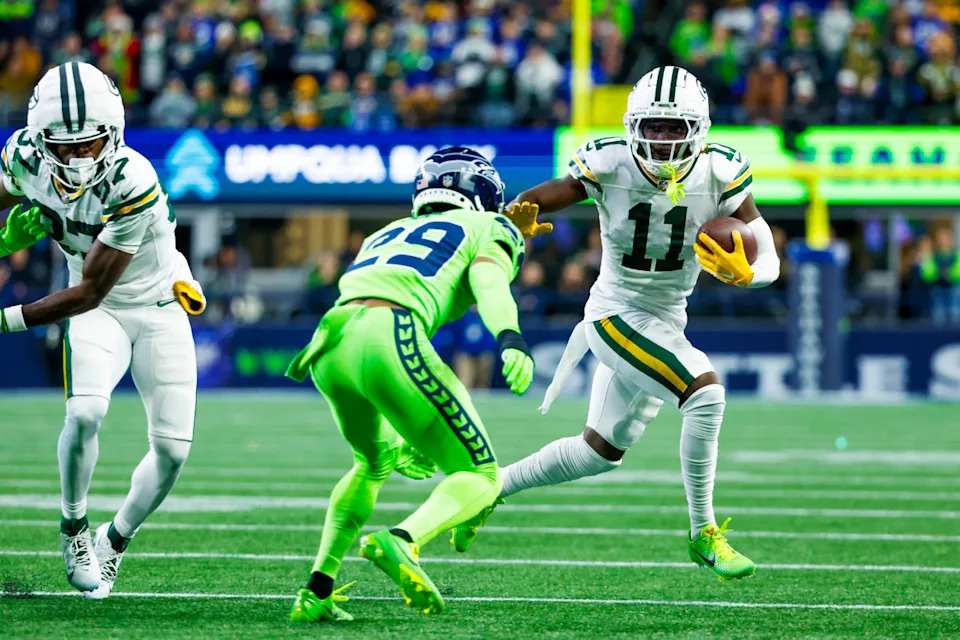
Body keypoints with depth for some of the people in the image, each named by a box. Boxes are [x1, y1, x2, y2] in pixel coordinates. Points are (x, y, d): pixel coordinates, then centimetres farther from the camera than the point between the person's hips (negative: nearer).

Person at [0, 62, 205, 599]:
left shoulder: (132, 184, -34)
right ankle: (74, 528, -1)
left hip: (160, 307, -2)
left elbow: (90, 292, -30)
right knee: (86, 413, -25)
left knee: (173, 449, -5)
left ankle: (115, 540, 20)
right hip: (97, 311, 2)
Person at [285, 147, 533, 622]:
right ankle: (402, 541, -26)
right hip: (389, 338, -6)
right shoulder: (487, 229, 21)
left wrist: (394, 439, 44)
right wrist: (510, 339, -23)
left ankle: (317, 591, 22)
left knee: (374, 463, 32)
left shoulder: (388, 234, 38)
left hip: (329, 344, 6)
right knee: (481, 479, 3)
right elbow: (490, 285, -3)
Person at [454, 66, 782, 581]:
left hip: (665, 324, 5)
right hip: (616, 313, -5)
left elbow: (769, 263, -12)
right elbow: (535, 202, -12)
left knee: (600, 451, 18)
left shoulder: (720, 175, -12)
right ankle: (703, 534, -15)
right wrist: (518, 221, -36)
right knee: (706, 392, -26)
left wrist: (741, 272, -35)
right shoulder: (609, 165, -18)